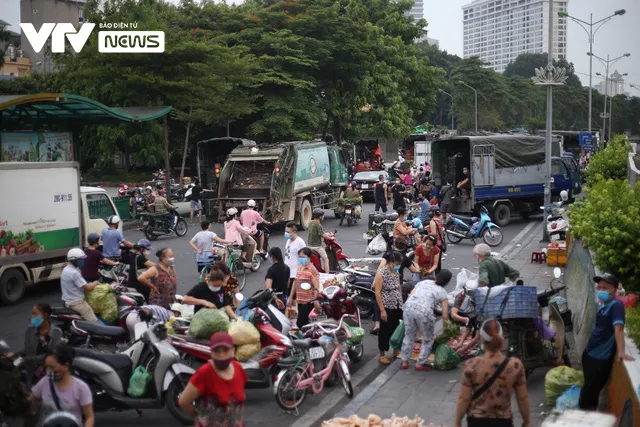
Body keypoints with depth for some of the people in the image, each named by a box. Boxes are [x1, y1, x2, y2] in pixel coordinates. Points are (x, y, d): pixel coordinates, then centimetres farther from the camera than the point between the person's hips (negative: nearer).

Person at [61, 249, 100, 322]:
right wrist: (95, 283, -2)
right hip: (76, 302, -11)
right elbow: (87, 288, -20)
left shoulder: (66, 269, 10)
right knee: (94, 323, -12)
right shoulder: (74, 273, -22)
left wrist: (91, 284, 7)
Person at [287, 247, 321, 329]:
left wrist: (316, 302, -20)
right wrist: (291, 297, 20)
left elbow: (316, 287, -15)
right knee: (303, 323, 11)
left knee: (300, 323, -12)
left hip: (308, 302, -8)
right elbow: (295, 283, 20)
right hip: (300, 300, 8)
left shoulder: (312, 270, -11)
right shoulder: (299, 268, 12)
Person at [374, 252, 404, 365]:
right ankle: (382, 355, 11)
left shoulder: (396, 272, 7)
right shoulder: (381, 273, -15)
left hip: (398, 306, 7)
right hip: (387, 307, -7)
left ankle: (396, 351, 28)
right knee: (385, 330, 1)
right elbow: (377, 293, -16)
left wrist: (401, 303, 13)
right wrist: (382, 310, -18)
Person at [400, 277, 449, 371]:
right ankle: (420, 364, 23)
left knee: (409, 336, 22)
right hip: (424, 310, -4)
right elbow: (444, 316, 14)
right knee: (428, 339, 19)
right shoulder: (442, 293, 19)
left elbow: (410, 296, 16)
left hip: (409, 306, 4)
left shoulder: (424, 282, 28)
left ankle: (404, 362, 30)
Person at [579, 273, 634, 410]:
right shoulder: (602, 305, 8)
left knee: (589, 392, 1)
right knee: (589, 390, 22)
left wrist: (621, 351, -38)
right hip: (590, 353, 9)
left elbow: (618, 328, -29)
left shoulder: (616, 304, -18)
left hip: (601, 358, -9)